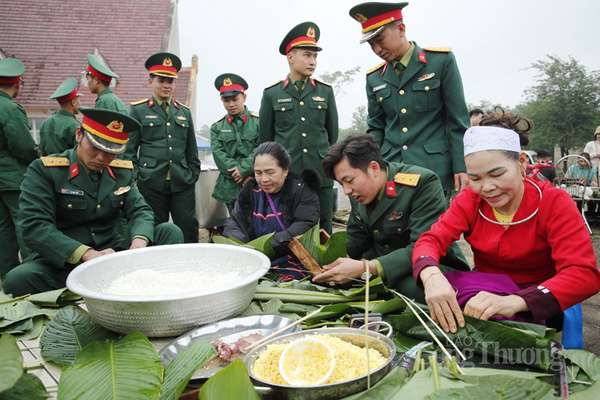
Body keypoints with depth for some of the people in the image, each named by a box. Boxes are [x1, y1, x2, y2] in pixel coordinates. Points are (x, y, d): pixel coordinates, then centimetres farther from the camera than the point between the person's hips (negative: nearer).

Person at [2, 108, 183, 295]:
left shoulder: (123, 171, 6)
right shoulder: (44, 170, -9)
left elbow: (140, 210, 3)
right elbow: (34, 226, -18)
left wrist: (139, 242, -22)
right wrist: (88, 254, -31)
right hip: (63, 259, -3)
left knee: (170, 231, -13)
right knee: (17, 279, -34)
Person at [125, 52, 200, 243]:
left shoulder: (184, 111, 13)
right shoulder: (138, 110, 4)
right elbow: (129, 149, 2)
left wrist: (193, 175, 9)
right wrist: (134, 177, -4)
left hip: (182, 184, 3)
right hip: (151, 184, -2)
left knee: (189, 229, 1)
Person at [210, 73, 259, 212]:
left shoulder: (258, 122, 2)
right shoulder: (217, 127, 9)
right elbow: (219, 155, -2)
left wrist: (243, 170, -17)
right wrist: (235, 173, -13)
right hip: (230, 186, 2)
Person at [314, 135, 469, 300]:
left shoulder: (422, 183, -21)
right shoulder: (358, 193, 2)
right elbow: (356, 244, 9)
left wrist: (365, 267, -35)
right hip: (383, 273, 7)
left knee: (417, 285, -39)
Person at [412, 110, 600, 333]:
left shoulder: (553, 203, -13)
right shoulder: (469, 200, -4)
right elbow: (431, 240, -16)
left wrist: (514, 302, -42)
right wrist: (431, 276, -41)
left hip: (535, 307, -3)